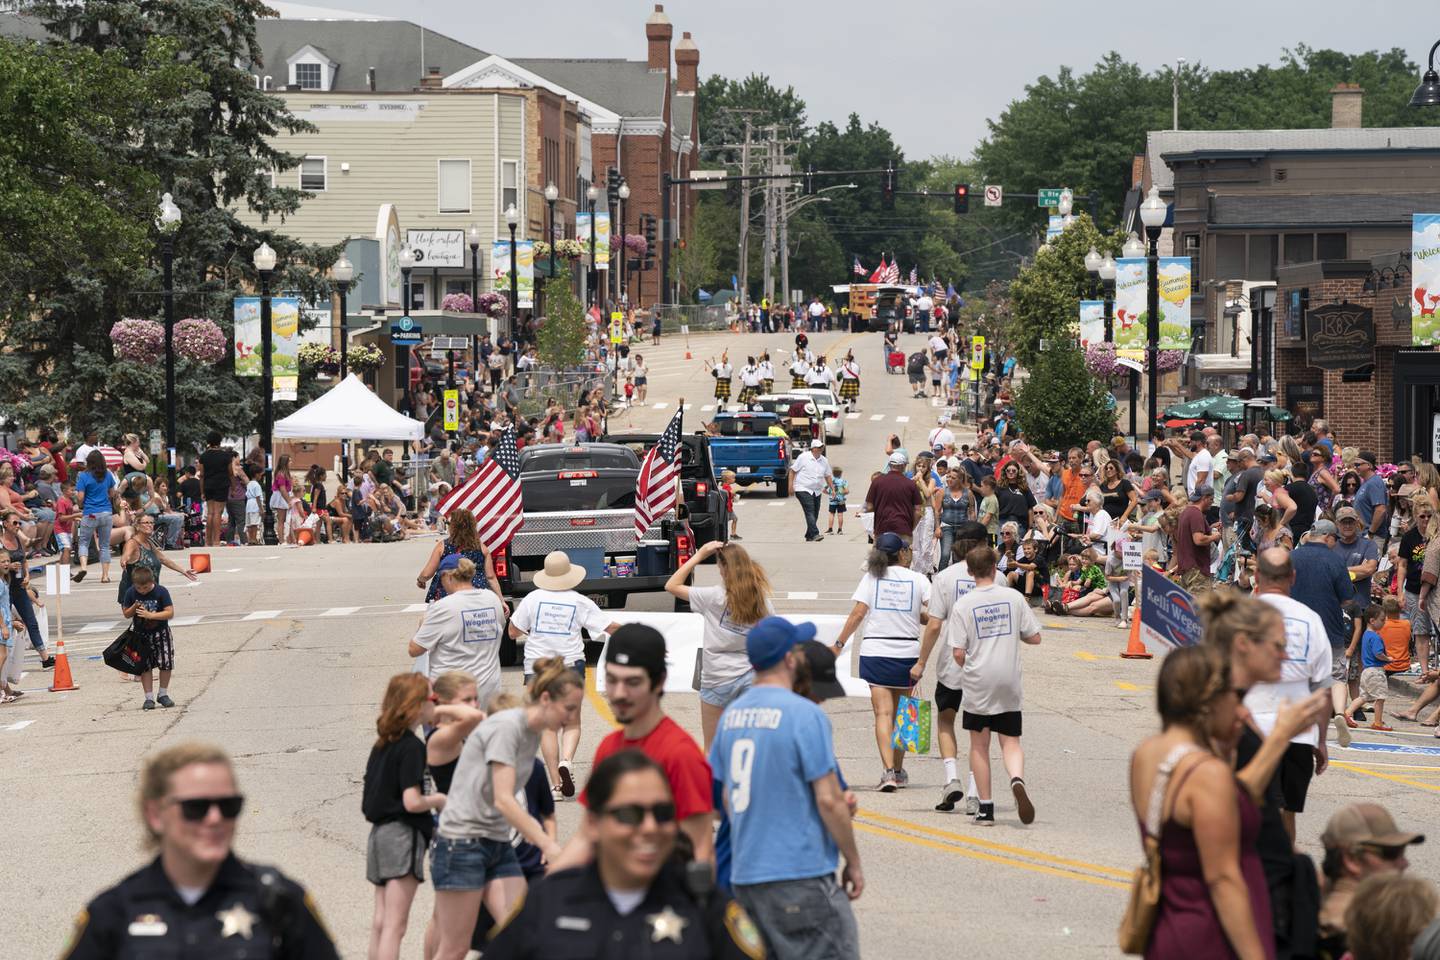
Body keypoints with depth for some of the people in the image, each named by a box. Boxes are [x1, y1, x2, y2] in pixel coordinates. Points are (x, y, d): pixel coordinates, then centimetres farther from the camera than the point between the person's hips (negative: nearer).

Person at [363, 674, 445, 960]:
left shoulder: (381, 744, 11)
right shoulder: (412, 746, -14)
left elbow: (366, 797, 15)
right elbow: (412, 802, -20)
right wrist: (437, 800, -2)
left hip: (379, 833, 8)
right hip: (403, 834, -8)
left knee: (381, 922, 12)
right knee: (395, 926, -8)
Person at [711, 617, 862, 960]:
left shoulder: (732, 714, 9)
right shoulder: (805, 715, -13)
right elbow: (829, 799, -14)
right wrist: (853, 863, -4)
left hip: (744, 876, 8)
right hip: (800, 875, -7)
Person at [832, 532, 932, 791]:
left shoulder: (872, 577, 1)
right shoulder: (918, 579, 1)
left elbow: (857, 614, -6)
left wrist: (839, 644, 1)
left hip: (875, 652, -1)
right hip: (908, 652, 1)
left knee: (883, 713, -6)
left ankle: (888, 771, -20)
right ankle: (898, 772, 26)